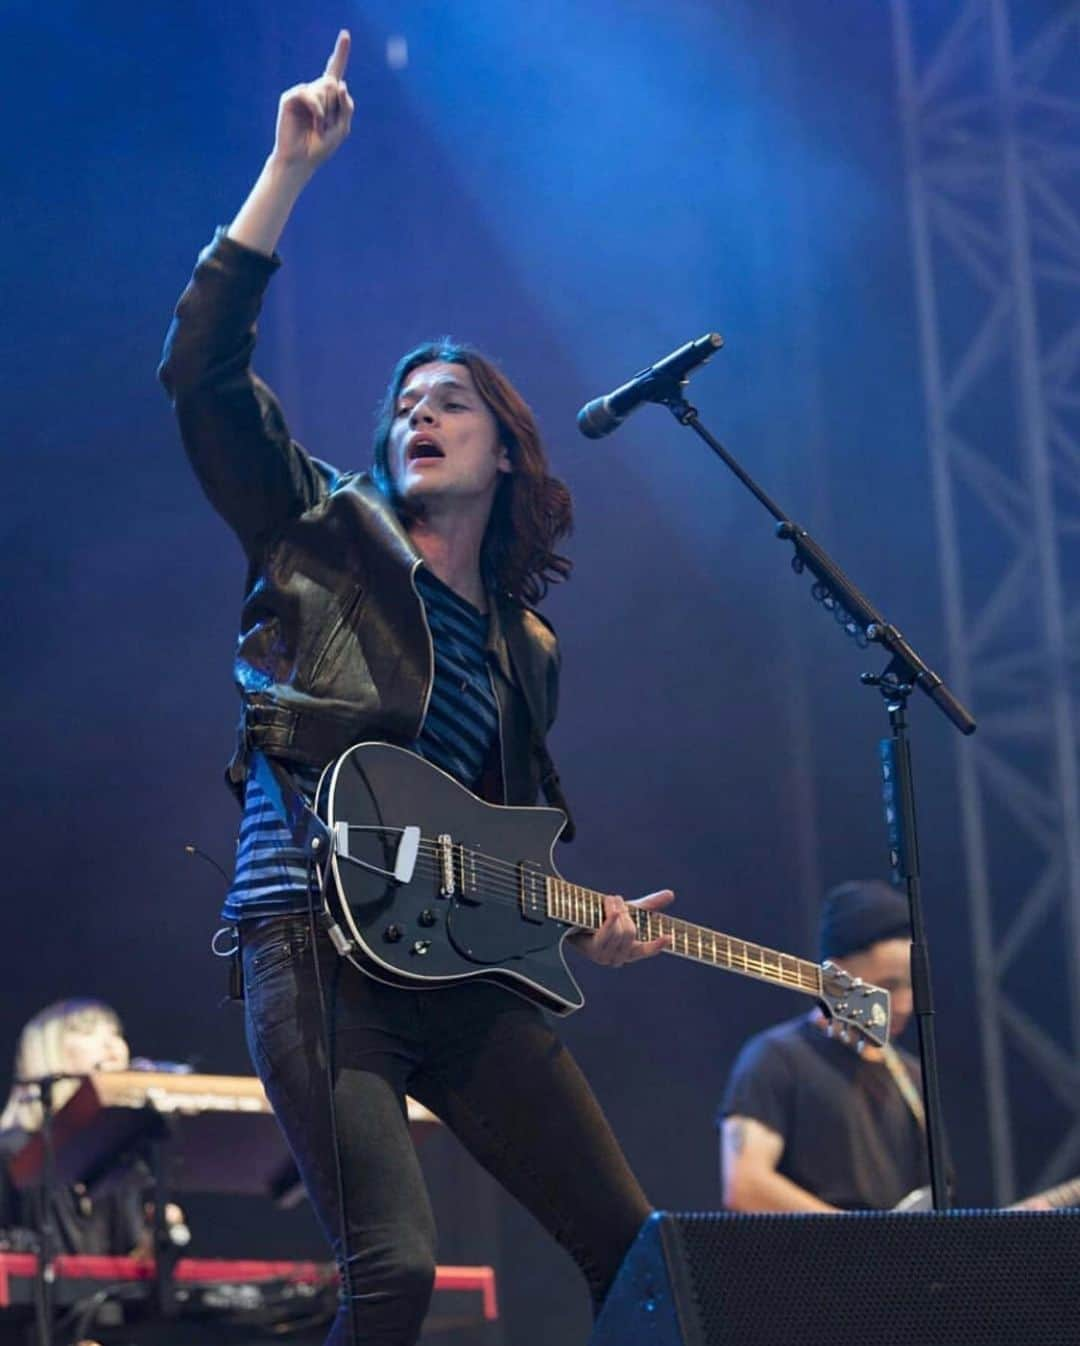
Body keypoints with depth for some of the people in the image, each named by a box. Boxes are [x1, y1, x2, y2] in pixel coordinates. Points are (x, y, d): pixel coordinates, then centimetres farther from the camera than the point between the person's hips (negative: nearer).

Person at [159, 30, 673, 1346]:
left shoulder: (525, 650, 21)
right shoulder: (325, 538, 8)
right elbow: (200, 366, -5)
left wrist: (582, 924, 7)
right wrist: (290, 169, -10)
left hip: (461, 968, 6)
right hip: (319, 946, -5)